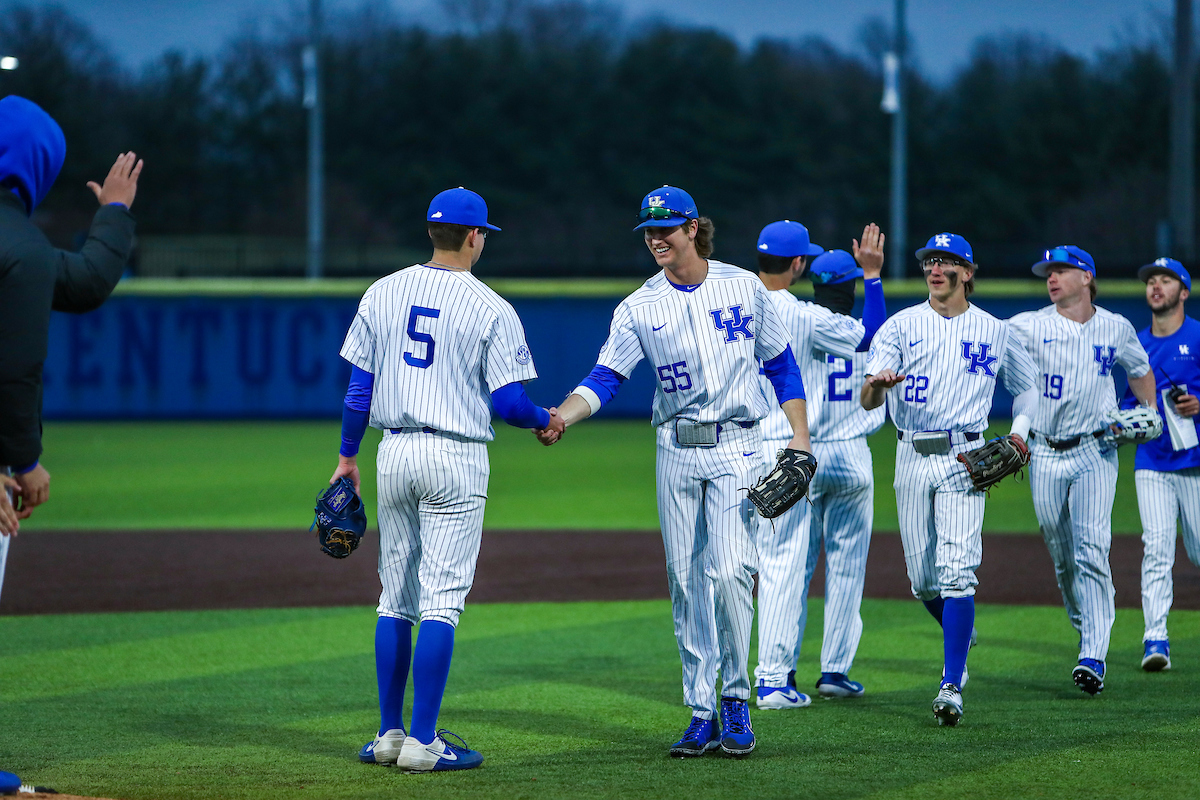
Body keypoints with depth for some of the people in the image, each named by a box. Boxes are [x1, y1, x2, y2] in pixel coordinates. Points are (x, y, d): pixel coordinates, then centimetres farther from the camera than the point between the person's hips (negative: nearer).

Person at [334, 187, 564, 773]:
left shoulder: (384, 293, 5)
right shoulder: (491, 309, -7)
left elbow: (358, 385, 6)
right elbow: (508, 402, -9)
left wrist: (347, 457, 15)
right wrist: (546, 421, 12)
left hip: (394, 454, 4)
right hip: (456, 459, -4)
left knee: (395, 598, 12)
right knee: (441, 600, -4)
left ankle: (389, 734, 14)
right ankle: (423, 741, -7)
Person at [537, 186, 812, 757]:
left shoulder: (744, 287, 2)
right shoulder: (639, 308, 2)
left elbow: (781, 364, 9)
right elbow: (604, 378, -7)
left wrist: (799, 436, 0)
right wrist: (559, 418, -25)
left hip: (738, 448, -2)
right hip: (676, 453, 2)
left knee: (730, 571, -16)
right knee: (685, 581, 3)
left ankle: (736, 701, -2)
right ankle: (703, 713, 9)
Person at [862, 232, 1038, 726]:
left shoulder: (995, 332, 7)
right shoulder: (901, 325, 5)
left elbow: (1026, 386, 22)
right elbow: (868, 401, -5)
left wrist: (1019, 431, 4)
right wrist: (877, 384, -29)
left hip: (965, 458, -2)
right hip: (912, 458, 2)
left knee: (956, 571, -15)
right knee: (922, 579, 5)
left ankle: (951, 687, -15)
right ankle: (961, 637, 36)